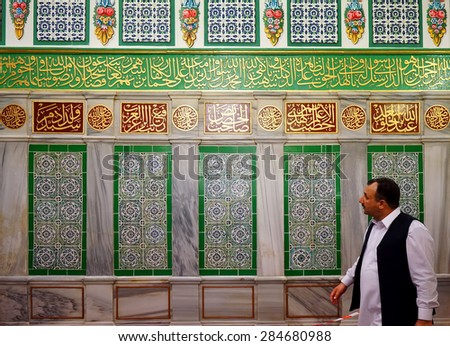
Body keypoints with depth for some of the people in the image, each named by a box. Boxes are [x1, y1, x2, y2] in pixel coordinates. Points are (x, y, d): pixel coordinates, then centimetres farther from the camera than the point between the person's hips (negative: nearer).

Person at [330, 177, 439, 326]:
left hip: (396, 318, -8)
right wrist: (345, 282, 24)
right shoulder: (374, 225, 8)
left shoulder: (413, 230, -19)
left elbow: (425, 278, -18)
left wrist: (424, 318, -17)